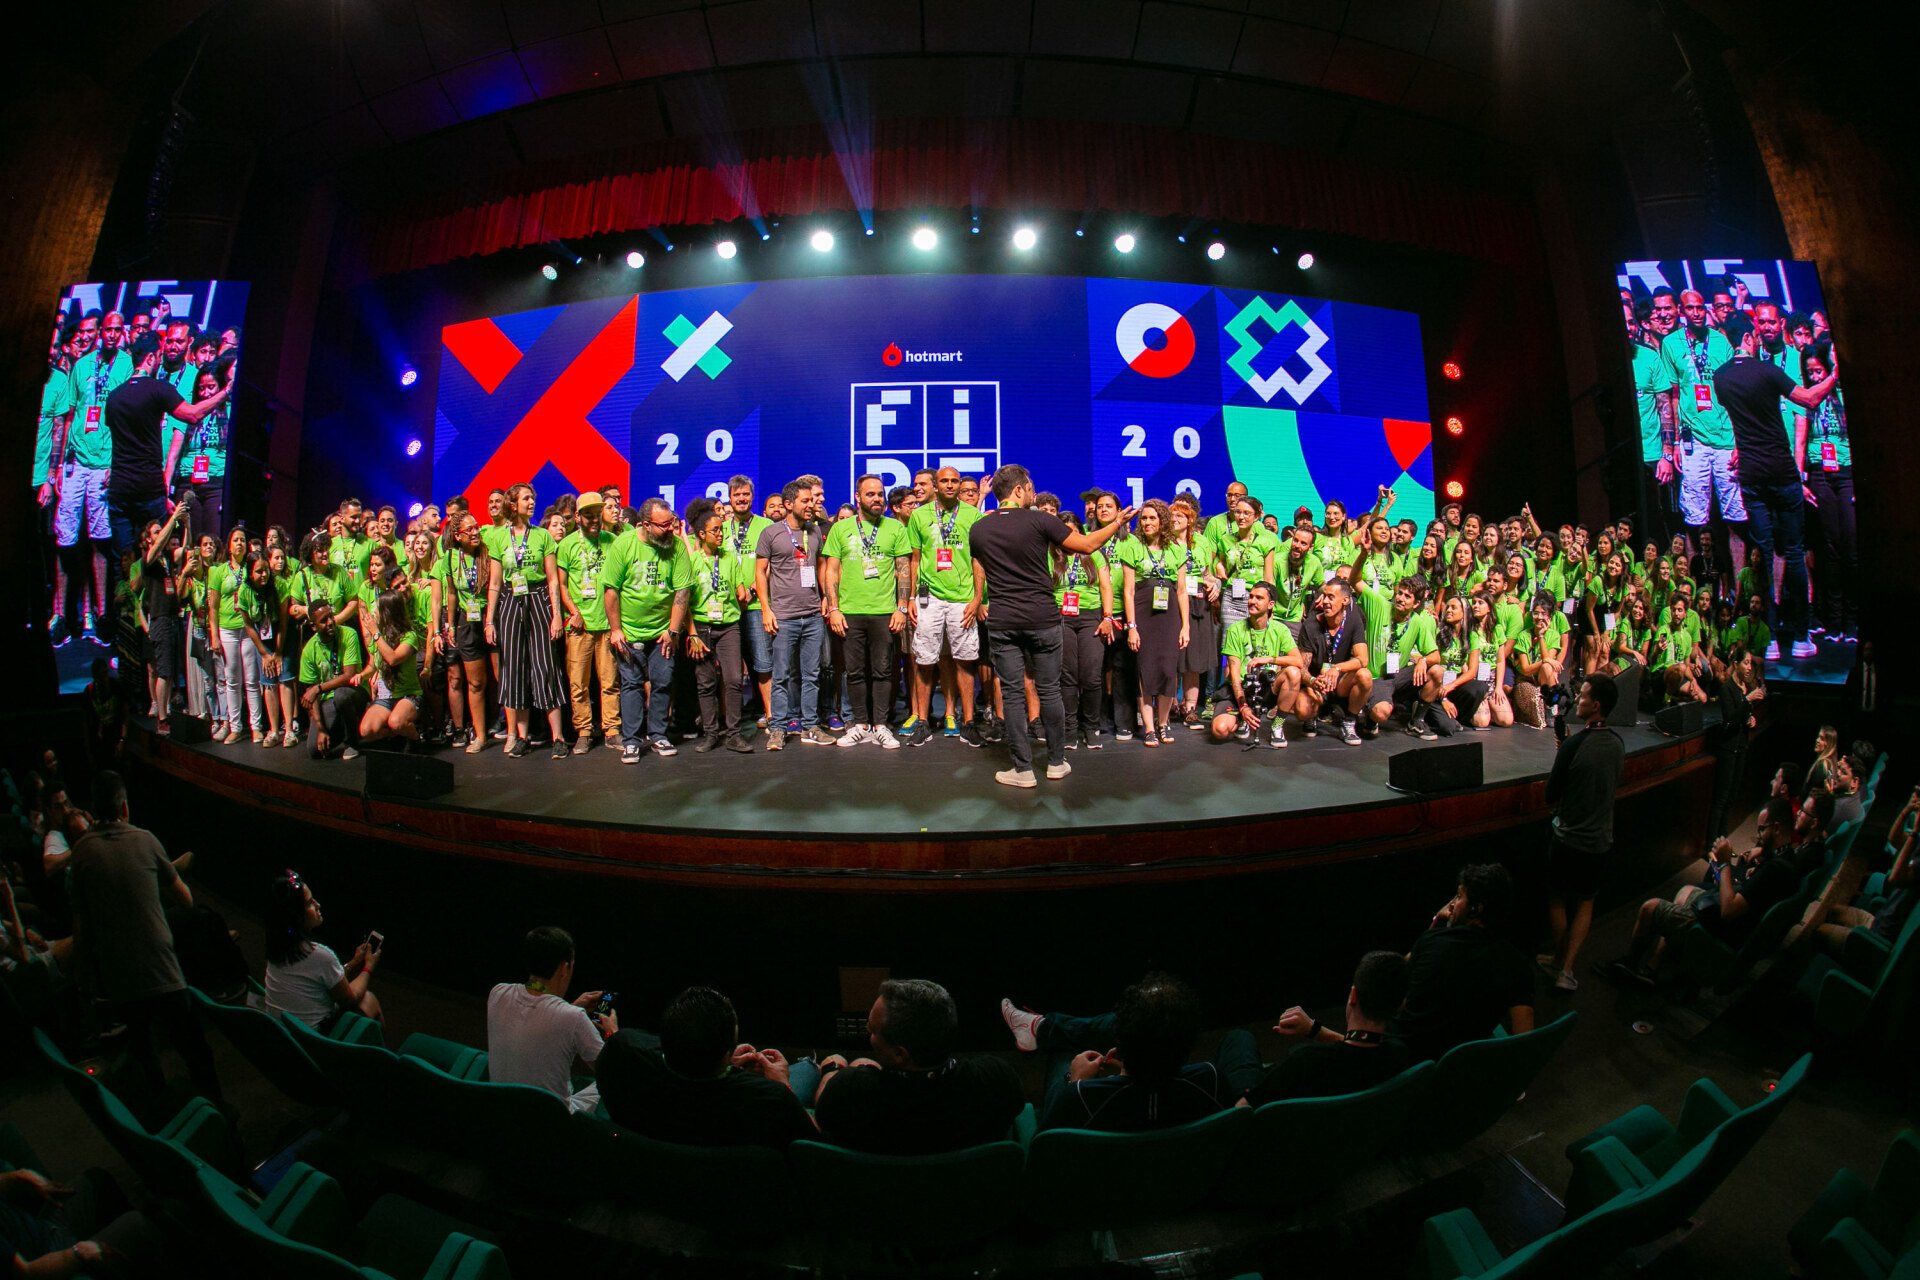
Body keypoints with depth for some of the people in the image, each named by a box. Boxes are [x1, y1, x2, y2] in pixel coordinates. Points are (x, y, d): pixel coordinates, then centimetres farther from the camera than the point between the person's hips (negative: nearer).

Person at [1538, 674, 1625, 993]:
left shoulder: (1574, 744, -22)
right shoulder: (1617, 744, -2)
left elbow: (1551, 795, -14)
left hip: (1568, 838, -5)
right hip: (1600, 839, 5)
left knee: (1557, 899, 15)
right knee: (1585, 902, 17)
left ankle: (1558, 958, 29)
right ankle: (1567, 969, 10)